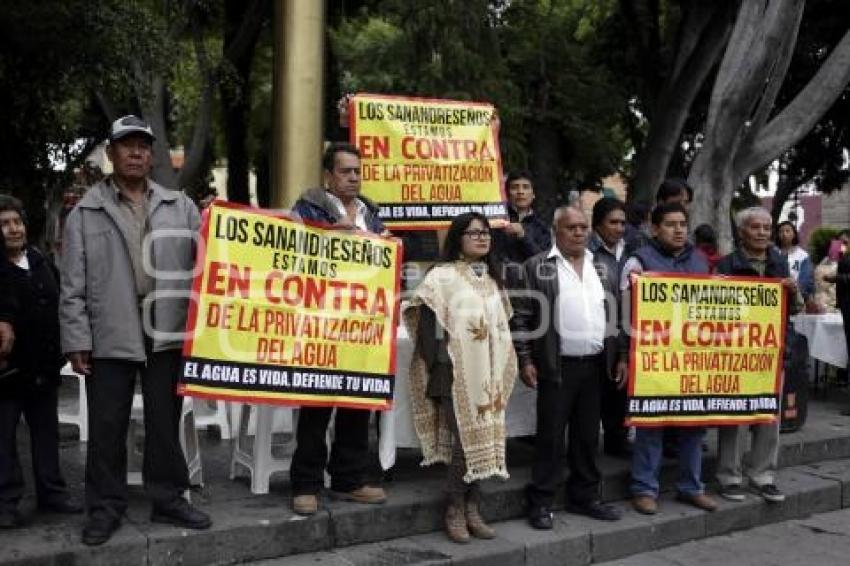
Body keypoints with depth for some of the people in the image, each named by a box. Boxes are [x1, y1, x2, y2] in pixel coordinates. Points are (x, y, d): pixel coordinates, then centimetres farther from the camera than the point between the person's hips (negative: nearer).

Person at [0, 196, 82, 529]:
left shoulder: (41, 263, 10)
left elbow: (57, 308, 16)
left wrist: (57, 355, 12)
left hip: (43, 367, 6)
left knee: (46, 431, 13)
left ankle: (51, 491, 23)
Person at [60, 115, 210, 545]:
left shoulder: (180, 206, 11)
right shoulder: (85, 213, 5)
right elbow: (74, 284, 2)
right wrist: (76, 339, -3)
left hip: (168, 333, 2)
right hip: (110, 337, -1)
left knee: (165, 422, 10)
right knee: (106, 428, 5)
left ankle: (168, 499, 21)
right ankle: (105, 507, 17)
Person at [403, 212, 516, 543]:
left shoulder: (492, 278, 15)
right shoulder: (442, 276, -5)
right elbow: (427, 328, -10)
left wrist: (500, 375, 13)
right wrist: (437, 370, -16)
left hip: (488, 375, 6)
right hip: (456, 373, -6)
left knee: (482, 439, 7)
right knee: (464, 439, -6)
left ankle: (472, 509, 16)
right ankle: (455, 511, 8)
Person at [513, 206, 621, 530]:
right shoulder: (538, 267, -3)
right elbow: (521, 317, -4)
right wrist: (525, 360, -9)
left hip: (594, 365, 5)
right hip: (557, 366, -5)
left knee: (587, 435, 12)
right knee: (550, 435, 0)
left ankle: (584, 496, 24)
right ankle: (541, 502, 8)